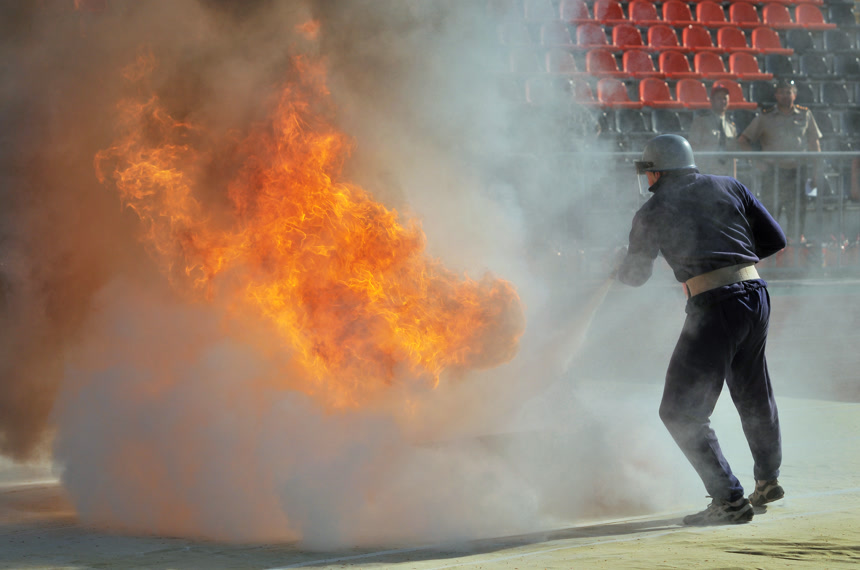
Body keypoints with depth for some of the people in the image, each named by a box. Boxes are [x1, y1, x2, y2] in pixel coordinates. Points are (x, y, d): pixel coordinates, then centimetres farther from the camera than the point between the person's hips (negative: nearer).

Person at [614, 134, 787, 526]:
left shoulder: (653, 212, 6)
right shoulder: (729, 188, 13)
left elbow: (635, 275, 18)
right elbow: (775, 240, 11)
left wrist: (617, 270, 41)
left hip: (713, 306, -6)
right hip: (756, 296, 6)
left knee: (680, 413, 1)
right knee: (752, 394, 25)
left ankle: (729, 500, -6)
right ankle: (768, 481, 40)